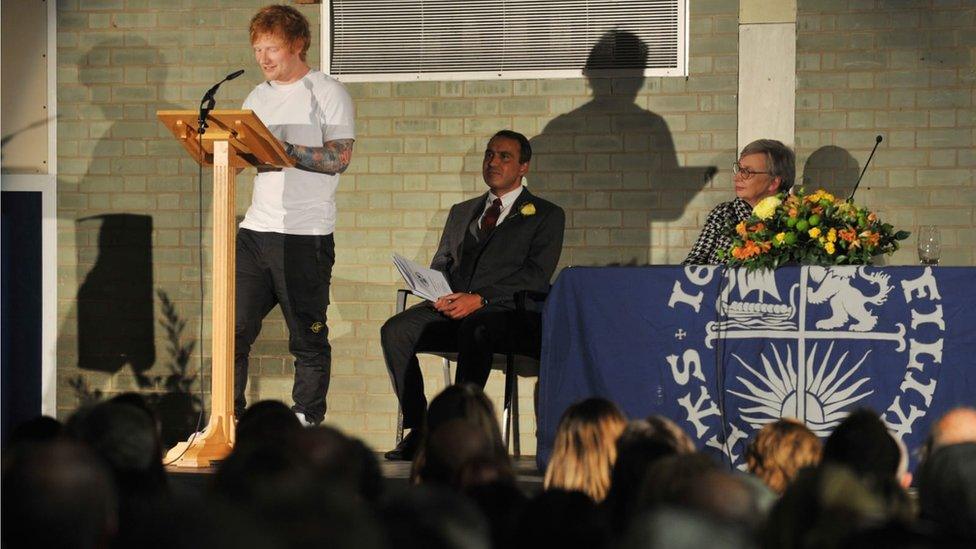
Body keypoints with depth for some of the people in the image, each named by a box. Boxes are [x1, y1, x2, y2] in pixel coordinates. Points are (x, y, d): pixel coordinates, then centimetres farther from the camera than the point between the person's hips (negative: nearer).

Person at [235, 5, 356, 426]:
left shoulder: (328, 94, -1)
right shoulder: (258, 98, 18)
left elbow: (339, 158, -12)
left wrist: (282, 149, -19)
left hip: (306, 235, -6)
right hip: (255, 230, 6)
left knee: (308, 339, -1)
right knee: (233, 330, 0)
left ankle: (306, 426, 3)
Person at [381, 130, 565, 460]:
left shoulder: (546, 216, 10)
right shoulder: (461, 212, 28)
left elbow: (535, 277, -3)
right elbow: (440, 266, 23)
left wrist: (480, 299, -15)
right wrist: (441, 294, -3)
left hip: (509, 312, -5)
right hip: (453, 308, 5)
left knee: (474, 328, -40)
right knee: (395, 331, -23)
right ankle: (418, 429, -22)